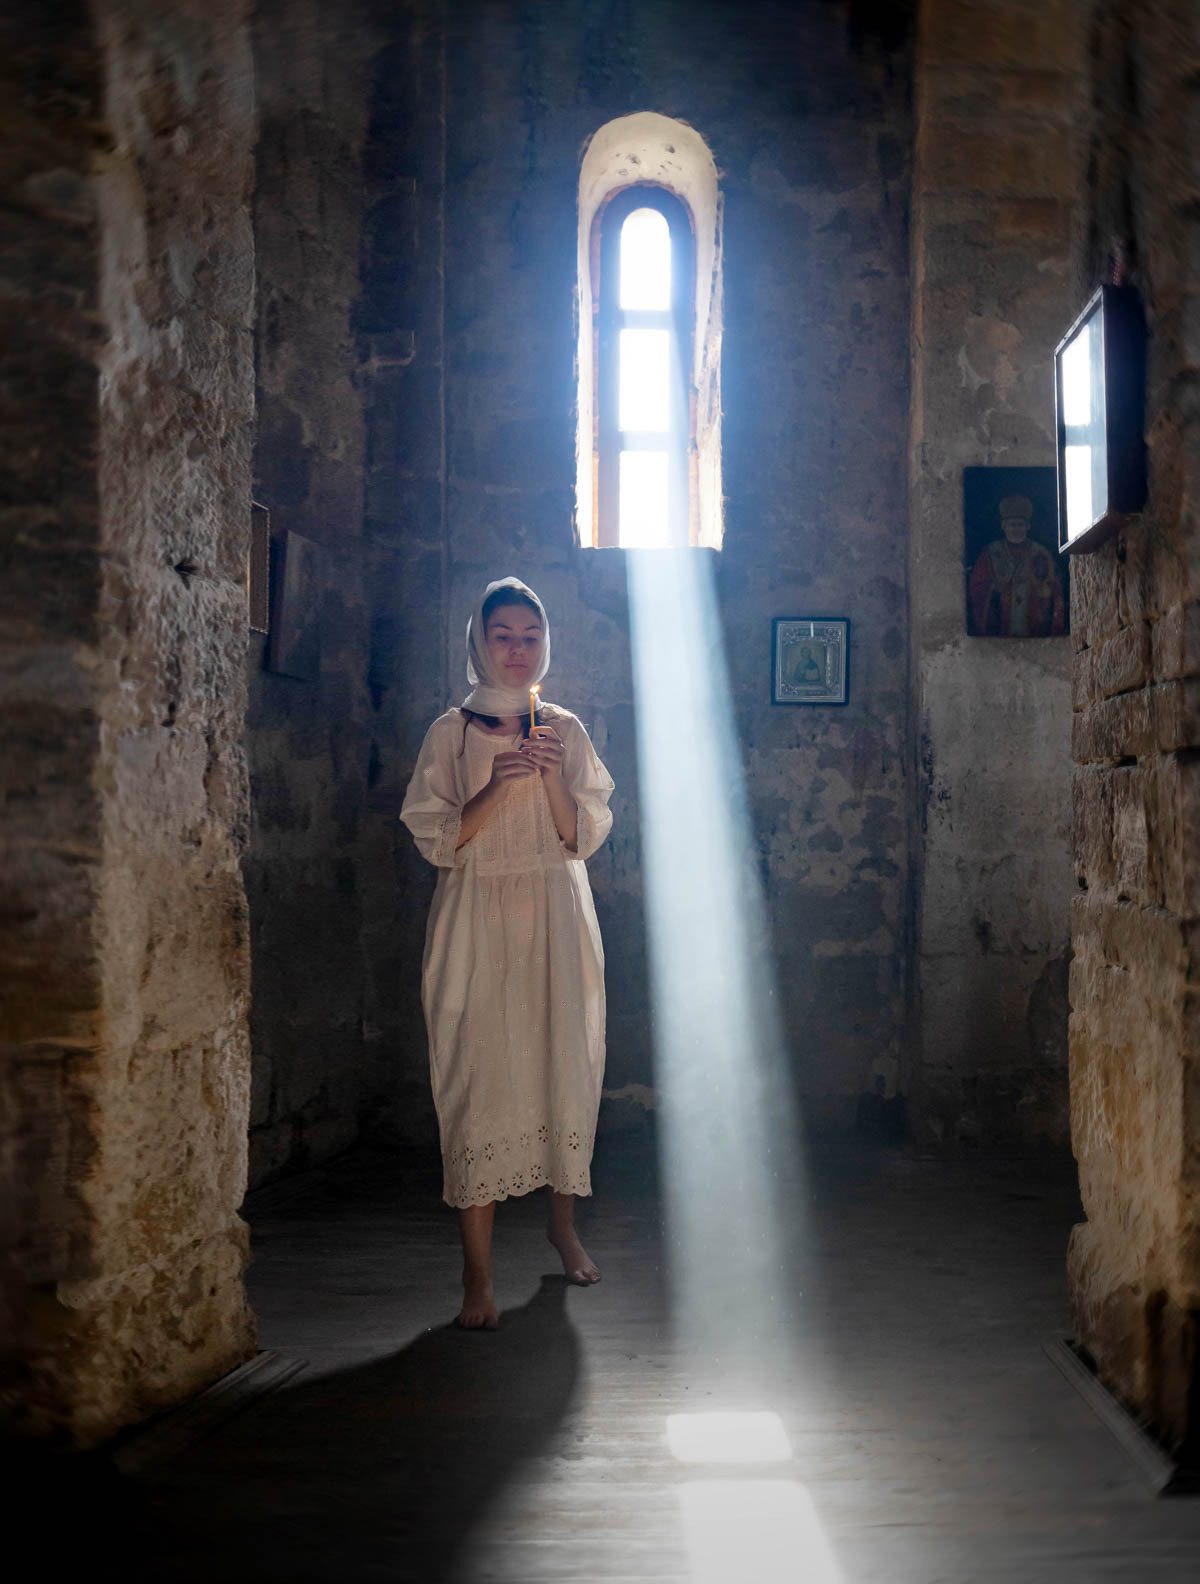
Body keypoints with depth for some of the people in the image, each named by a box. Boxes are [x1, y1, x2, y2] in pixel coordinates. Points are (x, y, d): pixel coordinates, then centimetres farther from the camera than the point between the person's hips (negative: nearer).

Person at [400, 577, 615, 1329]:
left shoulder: (567, 730, 9)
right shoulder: (452, 732, 1)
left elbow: (586, 835, 3)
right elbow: (436, 839, -5)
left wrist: (551, 778, -13)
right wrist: (496, 786, -18)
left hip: (558, 918, 3)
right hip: (480, 919, -3)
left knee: (566, 1066, 7)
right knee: (479, 1078, -7)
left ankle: (563, 1221, 31)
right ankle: (478, 1273, -4)